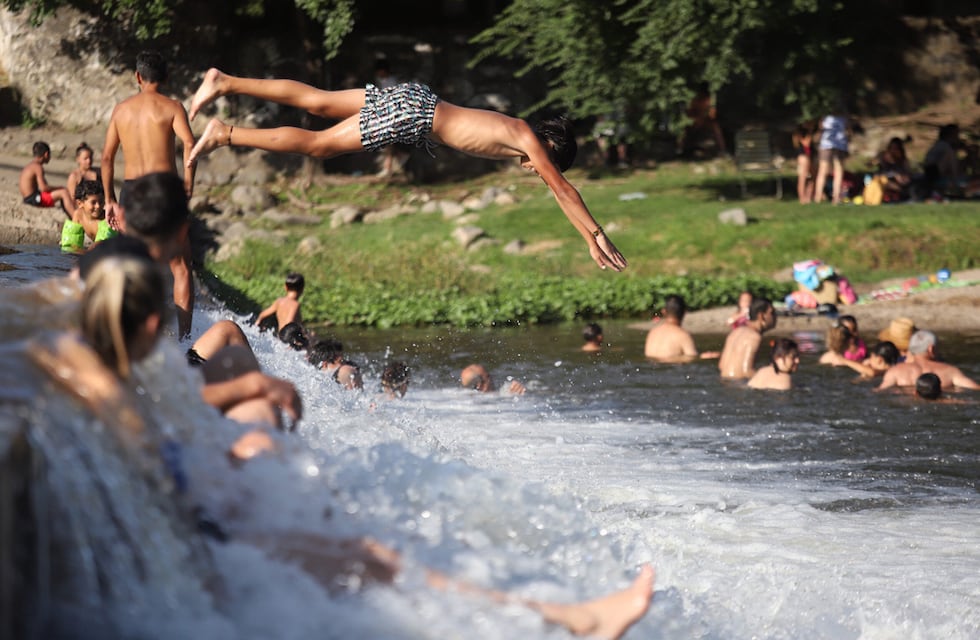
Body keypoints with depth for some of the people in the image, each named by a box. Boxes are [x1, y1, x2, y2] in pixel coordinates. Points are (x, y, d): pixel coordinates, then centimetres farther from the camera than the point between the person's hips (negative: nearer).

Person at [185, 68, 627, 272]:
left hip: (411, 102, 8)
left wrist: (591, 238, 24)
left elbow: (561, 191, 24)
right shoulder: (530, 141, -10)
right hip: (411, 116, -8)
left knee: (316, 103, 9)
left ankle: (225, 83, 11)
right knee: (318, 145, -5)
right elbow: (562, 189, -14)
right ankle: (224, 135, -5)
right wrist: (595, 236, -13)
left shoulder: (521, 139, 14)